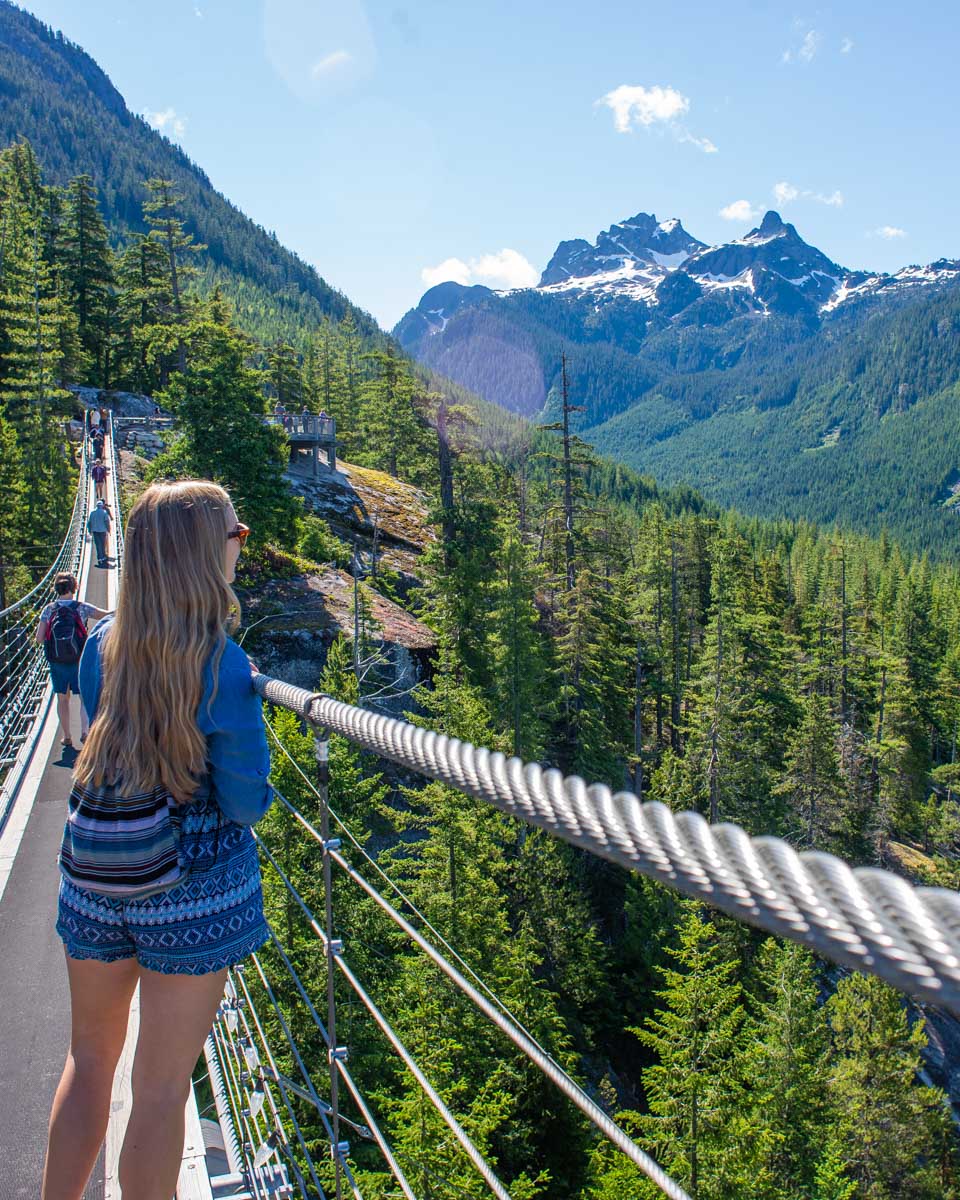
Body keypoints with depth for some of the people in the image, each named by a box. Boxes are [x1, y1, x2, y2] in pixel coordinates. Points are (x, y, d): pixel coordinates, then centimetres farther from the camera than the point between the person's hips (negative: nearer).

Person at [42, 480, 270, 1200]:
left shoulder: (102, 646, -4)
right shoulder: (224, 668, -21)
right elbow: (247, 804, -15)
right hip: (194, 888, -5)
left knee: (90, 1057, 25)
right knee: (162, 1088, 12)